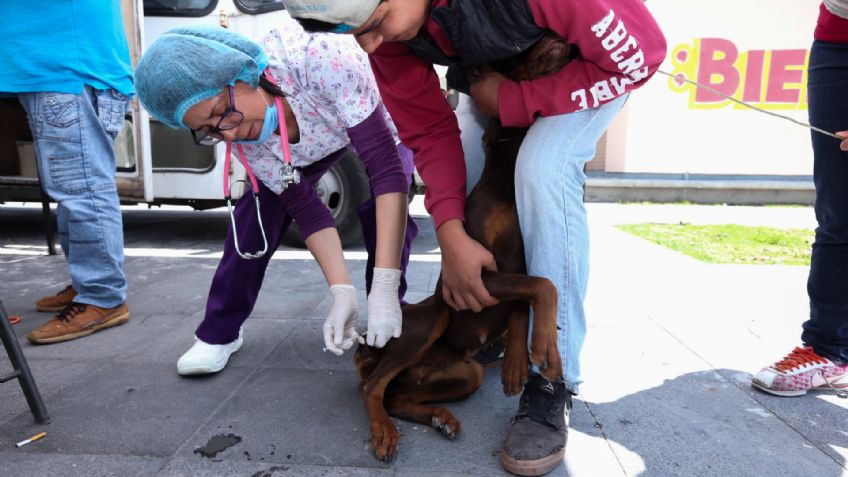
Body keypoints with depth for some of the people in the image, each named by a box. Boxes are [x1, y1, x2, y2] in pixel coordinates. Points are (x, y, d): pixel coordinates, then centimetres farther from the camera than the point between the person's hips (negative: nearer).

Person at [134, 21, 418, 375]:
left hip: (377, 127, -2)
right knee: (258, 209, -12)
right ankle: (219, 332, 5)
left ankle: (386, 323, -2)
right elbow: (306, 210, -22)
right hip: (312, 149, 3)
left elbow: (387, 169, -45)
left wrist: (385, 286, -48)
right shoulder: (241, 138, -25)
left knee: (379, 208, -25)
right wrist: (342, 292, -33)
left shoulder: (320, 61, -43)